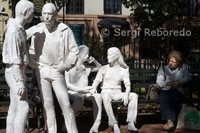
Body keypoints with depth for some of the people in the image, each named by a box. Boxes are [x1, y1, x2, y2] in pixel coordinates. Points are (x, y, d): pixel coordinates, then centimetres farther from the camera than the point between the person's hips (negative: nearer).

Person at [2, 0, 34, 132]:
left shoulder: (18, 29, 12)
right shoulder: (13, 31, -21)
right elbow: (14, 60, -23)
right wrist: (20, 83, -23)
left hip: (16, 73, 10)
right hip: (15, 75, -10)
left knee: (15, 108, 11)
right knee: (24, 108, -10)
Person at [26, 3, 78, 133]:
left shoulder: (65, 30, -8)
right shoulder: (37, 30, 0)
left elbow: (74, 51, -1)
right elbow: (32, 50, 15)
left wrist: (65, 65, -12)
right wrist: (33, 63, -1)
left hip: (57, 72, -2)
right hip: (41, 71, 3)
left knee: (66, 104, -6)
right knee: (47, 104, 7)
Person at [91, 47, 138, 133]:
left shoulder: (123, 70, 6)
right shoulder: (104, 69, 6)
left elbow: (128, 85, 1)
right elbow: (96, 81, 3)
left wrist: (126, 94, -19)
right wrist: (93, 89, -19)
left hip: (117, 93, 2)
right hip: (106, 92, -2)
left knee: (134, 96, -24)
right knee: (106, 97, -40)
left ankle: (131, 123, -29)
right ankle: (114, 125, -40)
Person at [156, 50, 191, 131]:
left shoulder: (183, 67, 18)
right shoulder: (163, 68, 17)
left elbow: (188, 77, 8)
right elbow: (159, 82, 6)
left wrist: (179, 82, -10)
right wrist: (168, 83, -12)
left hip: (178, 91, -1)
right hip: (165, 90, 1)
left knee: (174, 97, -37)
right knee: (163, 97, -35)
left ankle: (171, 121, -43)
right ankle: (170, 122, -46)